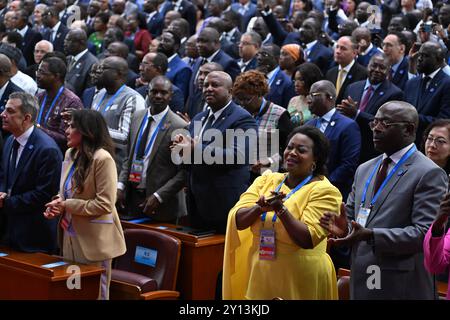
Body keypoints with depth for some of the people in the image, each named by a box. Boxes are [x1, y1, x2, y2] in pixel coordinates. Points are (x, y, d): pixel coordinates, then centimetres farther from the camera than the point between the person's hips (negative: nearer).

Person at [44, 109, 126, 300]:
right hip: (71, 236, 8)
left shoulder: (102, 158, -18)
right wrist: (57, 205, -2)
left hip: (93, 241, -8)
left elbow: (104, 204, -20)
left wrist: (67, 206, -17)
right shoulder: (70, 154, 7)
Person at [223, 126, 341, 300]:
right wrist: (259, 208, -23)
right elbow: (237, 221, -4)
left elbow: (308, 240, -17)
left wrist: (281, 209, -27)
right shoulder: (266, 180, 5)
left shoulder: (324, 191, -8)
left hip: (299, 281, -4)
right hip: (260, 276, 4)